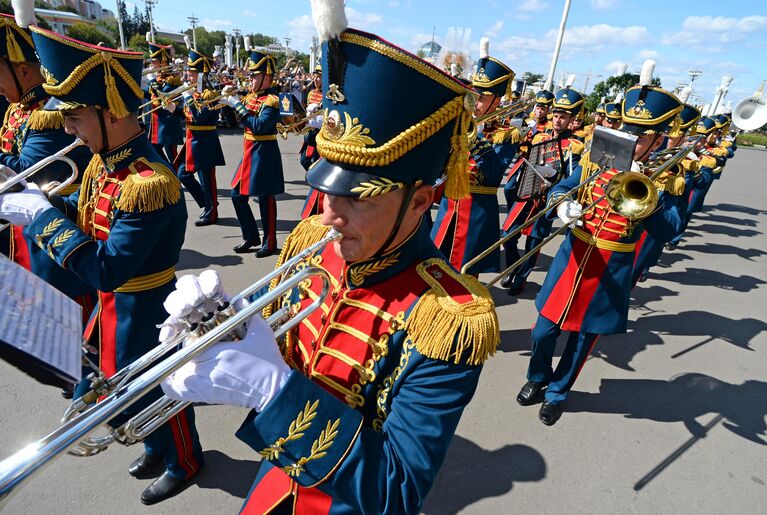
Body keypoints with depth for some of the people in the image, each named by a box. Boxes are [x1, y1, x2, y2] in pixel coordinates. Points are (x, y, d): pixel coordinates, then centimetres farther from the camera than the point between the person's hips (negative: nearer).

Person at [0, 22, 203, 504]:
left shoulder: (150, 182, -31)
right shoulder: (102, 160, -1)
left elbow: (108, 271, -30)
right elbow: (85, 213, 12)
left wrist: (41, 215, -24)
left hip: (145, 310, -9)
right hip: (114, 302, 9)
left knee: (154, 392, 13)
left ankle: (184, 462, 42)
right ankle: (158, 445, 51)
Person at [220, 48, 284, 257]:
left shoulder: (272, 100, -12)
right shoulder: (250, 96, 13)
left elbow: (258, 126, -23)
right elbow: (241, 120, 14)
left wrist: (237, 105, -20)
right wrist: (229, 102, 2)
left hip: (264, 154, -8)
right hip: (249, 152, 9)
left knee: (265, 198, -1)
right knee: (238, 195, 10)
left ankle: (269, 242, 12)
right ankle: (251, 237, 23)